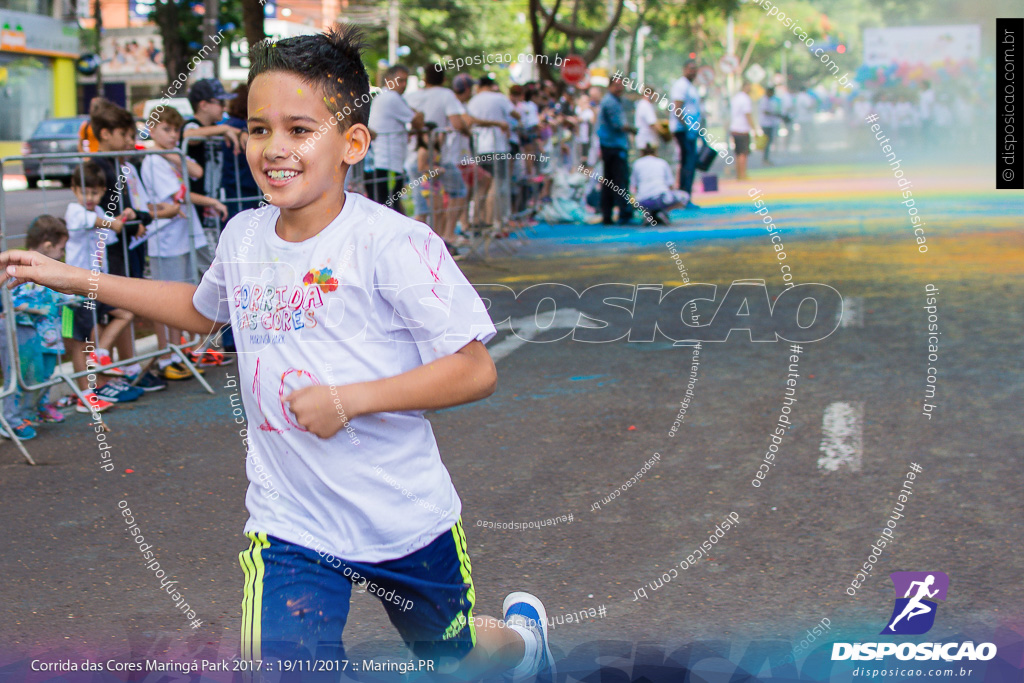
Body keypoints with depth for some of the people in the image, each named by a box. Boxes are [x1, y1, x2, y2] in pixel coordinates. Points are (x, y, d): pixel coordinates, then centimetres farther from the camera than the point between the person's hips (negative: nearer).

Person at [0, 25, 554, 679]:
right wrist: (76, 279, 20)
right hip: (290, 524, 3)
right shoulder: (243, 237, 0)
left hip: (407, 521, -3)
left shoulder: (392, 244, -20)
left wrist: (351, 398, -26)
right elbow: (202, 308, 23)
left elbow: (477, 371, -20)